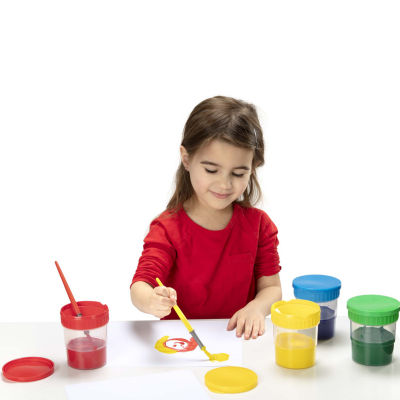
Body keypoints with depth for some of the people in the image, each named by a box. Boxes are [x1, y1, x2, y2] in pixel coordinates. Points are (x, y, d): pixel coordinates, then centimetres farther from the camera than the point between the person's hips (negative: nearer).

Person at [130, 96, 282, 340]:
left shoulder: (258, 224, 3)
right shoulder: (168, 229, -5)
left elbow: (271, 287, 6)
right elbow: (140, 286, -17)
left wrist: (257, 308, -16)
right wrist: (152, 301, -41)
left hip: (239, 339, 3)